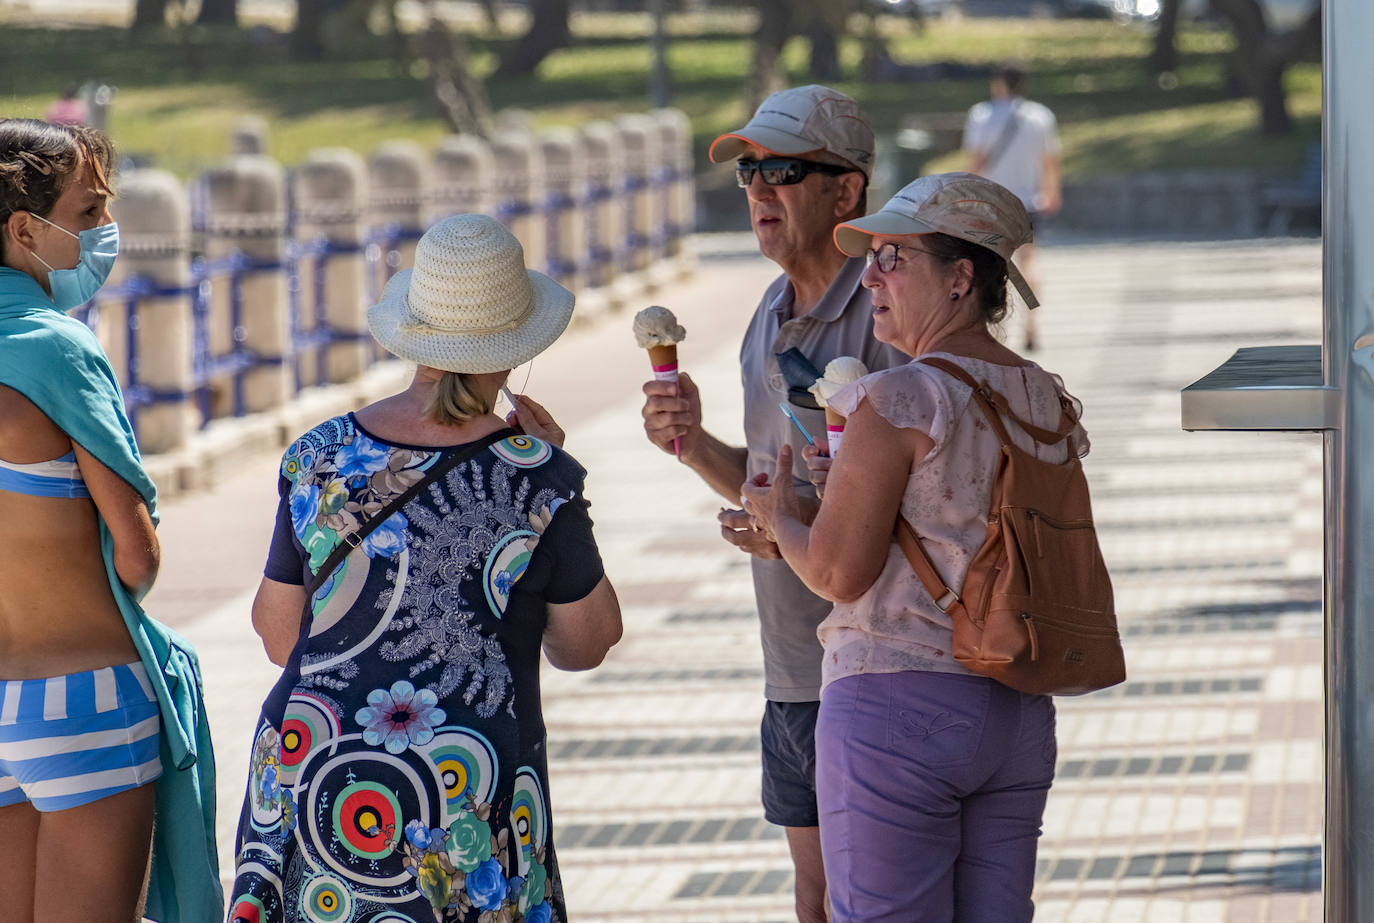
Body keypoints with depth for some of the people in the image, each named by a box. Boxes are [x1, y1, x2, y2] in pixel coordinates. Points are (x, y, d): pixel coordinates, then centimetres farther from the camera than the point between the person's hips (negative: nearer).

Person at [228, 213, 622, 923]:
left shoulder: (320, 458, 0)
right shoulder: (538, 480, -9)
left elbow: (277, 637, 9)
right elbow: (584, 645, 6)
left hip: (312, 771, 3)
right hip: (464, 795, -3)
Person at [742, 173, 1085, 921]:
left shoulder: (899, 401, -14)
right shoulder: (1049, 402, 9)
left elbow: (838, 572, -16)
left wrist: (779, 519, 6)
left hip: (895, 700, -7)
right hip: (1017, 716, 7)